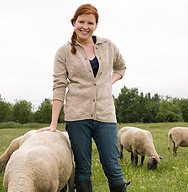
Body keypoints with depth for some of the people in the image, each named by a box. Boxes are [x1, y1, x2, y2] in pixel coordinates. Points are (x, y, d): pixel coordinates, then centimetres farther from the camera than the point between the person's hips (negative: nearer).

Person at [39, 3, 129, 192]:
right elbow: (59, 87, 0)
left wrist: (109, 82, 6)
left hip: (105, 114, 1)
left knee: (113, 168, -1)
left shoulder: (108, 46, 10)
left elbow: (121, 67, 28)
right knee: (83, 169, 5)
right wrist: (54, 123, -4)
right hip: (77, 115, -1)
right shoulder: (64, 52, 4)